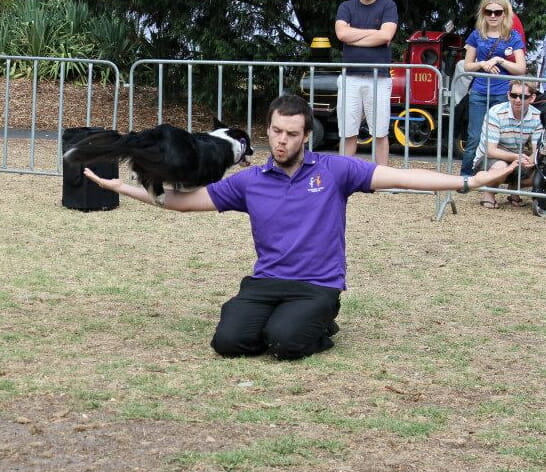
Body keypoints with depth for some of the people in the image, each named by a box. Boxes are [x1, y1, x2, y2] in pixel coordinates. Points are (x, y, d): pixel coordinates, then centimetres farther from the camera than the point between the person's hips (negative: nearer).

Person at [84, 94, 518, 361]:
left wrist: (470, 181, -13)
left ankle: (320, 330, 4)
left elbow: (399, 177, -5)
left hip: (317, 287, -3)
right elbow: (184, 200, 12)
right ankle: (281, 323, 8)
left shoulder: (335, 170, 1)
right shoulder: (249, 181, 8)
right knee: (230, 340, -24)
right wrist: (119, 187, 7)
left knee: (284, 340, -32)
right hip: (266, 282, 3)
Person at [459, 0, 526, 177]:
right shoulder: (477, 36, 8)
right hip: (479, 94, 1)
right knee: (475, 139, -1)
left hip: (503, 95, -1)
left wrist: (499, 60, -14)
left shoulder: (513, 37, 3)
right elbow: (467, 66, 11)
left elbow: (521, 69, -1)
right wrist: (482, 64, -9)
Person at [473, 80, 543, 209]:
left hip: (518, 162, 5)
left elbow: (536, 151, -9)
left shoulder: (537, 117, -8)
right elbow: (490, 150, -25)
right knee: (500, 167, -39)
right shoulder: (496, 113, -22)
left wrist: (529, 160, -35)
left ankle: (514, 189, 10)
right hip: (488, 159, -5)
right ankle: (488, 195, -7)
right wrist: (515, 157, -42)